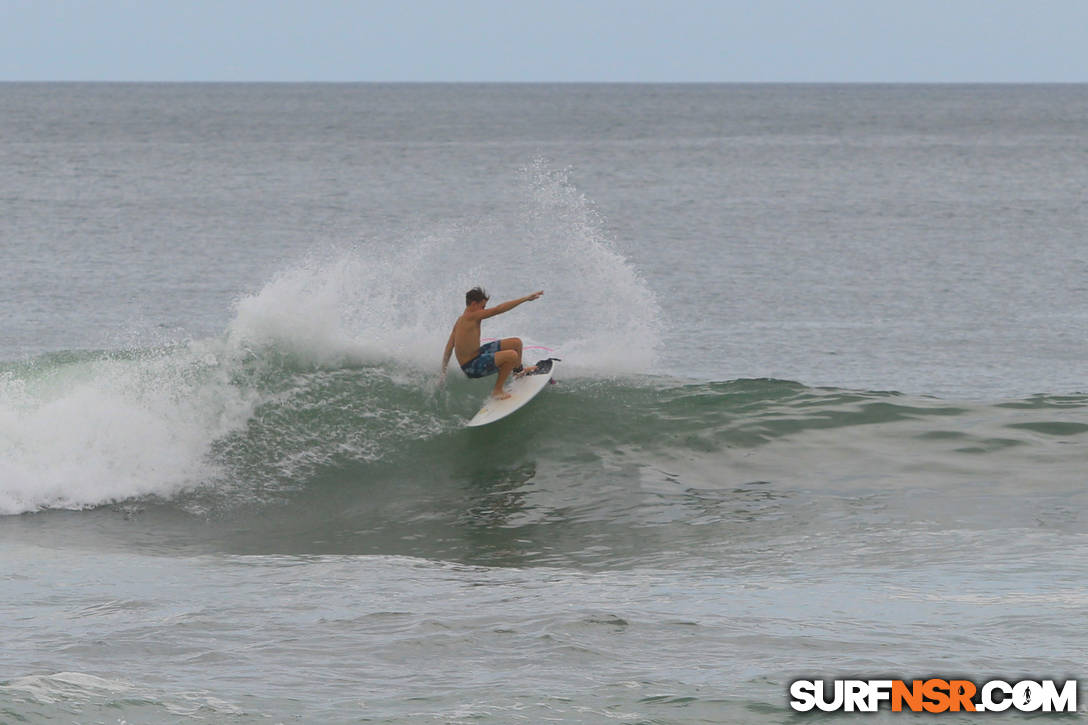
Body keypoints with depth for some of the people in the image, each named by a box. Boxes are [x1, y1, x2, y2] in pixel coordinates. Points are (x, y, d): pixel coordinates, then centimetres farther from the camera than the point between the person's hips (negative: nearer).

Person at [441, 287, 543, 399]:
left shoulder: (460, 321, 8)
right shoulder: (471, 316, -22)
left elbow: (449, 348, 10)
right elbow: (499, 309, -27)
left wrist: (443, 373, 15)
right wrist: (526, 298, -27)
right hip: (472, 367, -10)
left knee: (516, 342, 15)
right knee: (512, 355, -28)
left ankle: (518, 371, 46)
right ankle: (497, 390, -9)